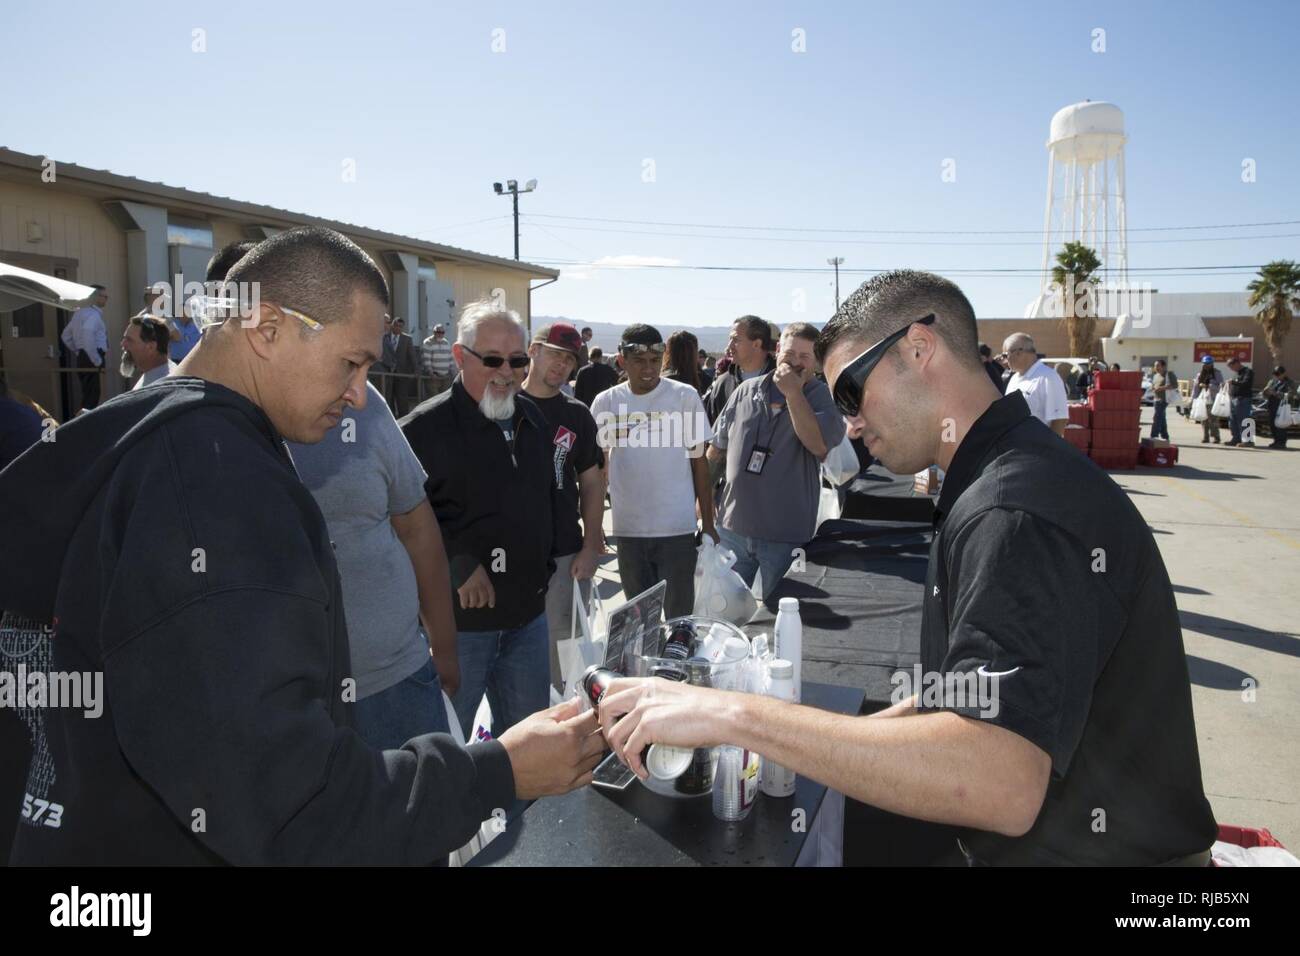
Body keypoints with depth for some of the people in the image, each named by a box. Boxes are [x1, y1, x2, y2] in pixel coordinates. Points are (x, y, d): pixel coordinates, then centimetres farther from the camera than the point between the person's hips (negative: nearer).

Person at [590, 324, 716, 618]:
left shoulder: (685, 396, -4)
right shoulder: (606, 402, 1)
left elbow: (699, 462, 1)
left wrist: (708, 522, 0)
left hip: (677, 528, -2)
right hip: (628, 528, 2)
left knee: (679, 617, 6)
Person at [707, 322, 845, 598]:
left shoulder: (822, 397, -5)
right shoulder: (746, 391, 5)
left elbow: (820, 446, -23)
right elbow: (716, 449, 12)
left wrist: (793, 391, -20)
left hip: (786, 535, -3)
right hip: (733, 526, 3)